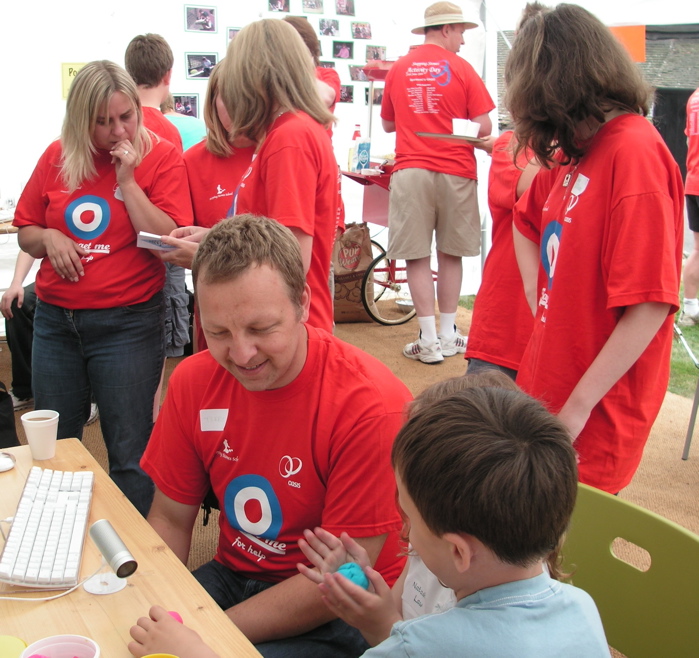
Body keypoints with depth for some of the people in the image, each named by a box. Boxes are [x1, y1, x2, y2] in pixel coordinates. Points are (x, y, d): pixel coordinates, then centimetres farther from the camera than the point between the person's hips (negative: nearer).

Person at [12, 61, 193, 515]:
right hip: (55, 321, 5)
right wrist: (48, 238, -6)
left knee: (130, 452, 1)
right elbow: (26, 233, 15)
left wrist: (127, 180, -16)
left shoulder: (161, 158, -4)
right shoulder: (57, 158, 7)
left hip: (126, 324, -4)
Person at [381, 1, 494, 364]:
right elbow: (483, 127, -5)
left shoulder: (398, 68, 6)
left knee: (417, 257, 3)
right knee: (450, 255, 11)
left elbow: (388, 124, 16)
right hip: (455, 171, -1)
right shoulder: (461, 68, -2)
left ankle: (429, 341, 3)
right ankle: (448, 336, 19)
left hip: (410, 171, 1)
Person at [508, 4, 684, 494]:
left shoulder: (635, 153, -19)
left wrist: (576, 409, -18)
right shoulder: (575, 154, 7)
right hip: (545, 386, 8)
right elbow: (528, 223, 25)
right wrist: (544, 313, 10)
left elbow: (650, 306, -24)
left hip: (593, 418, -7)